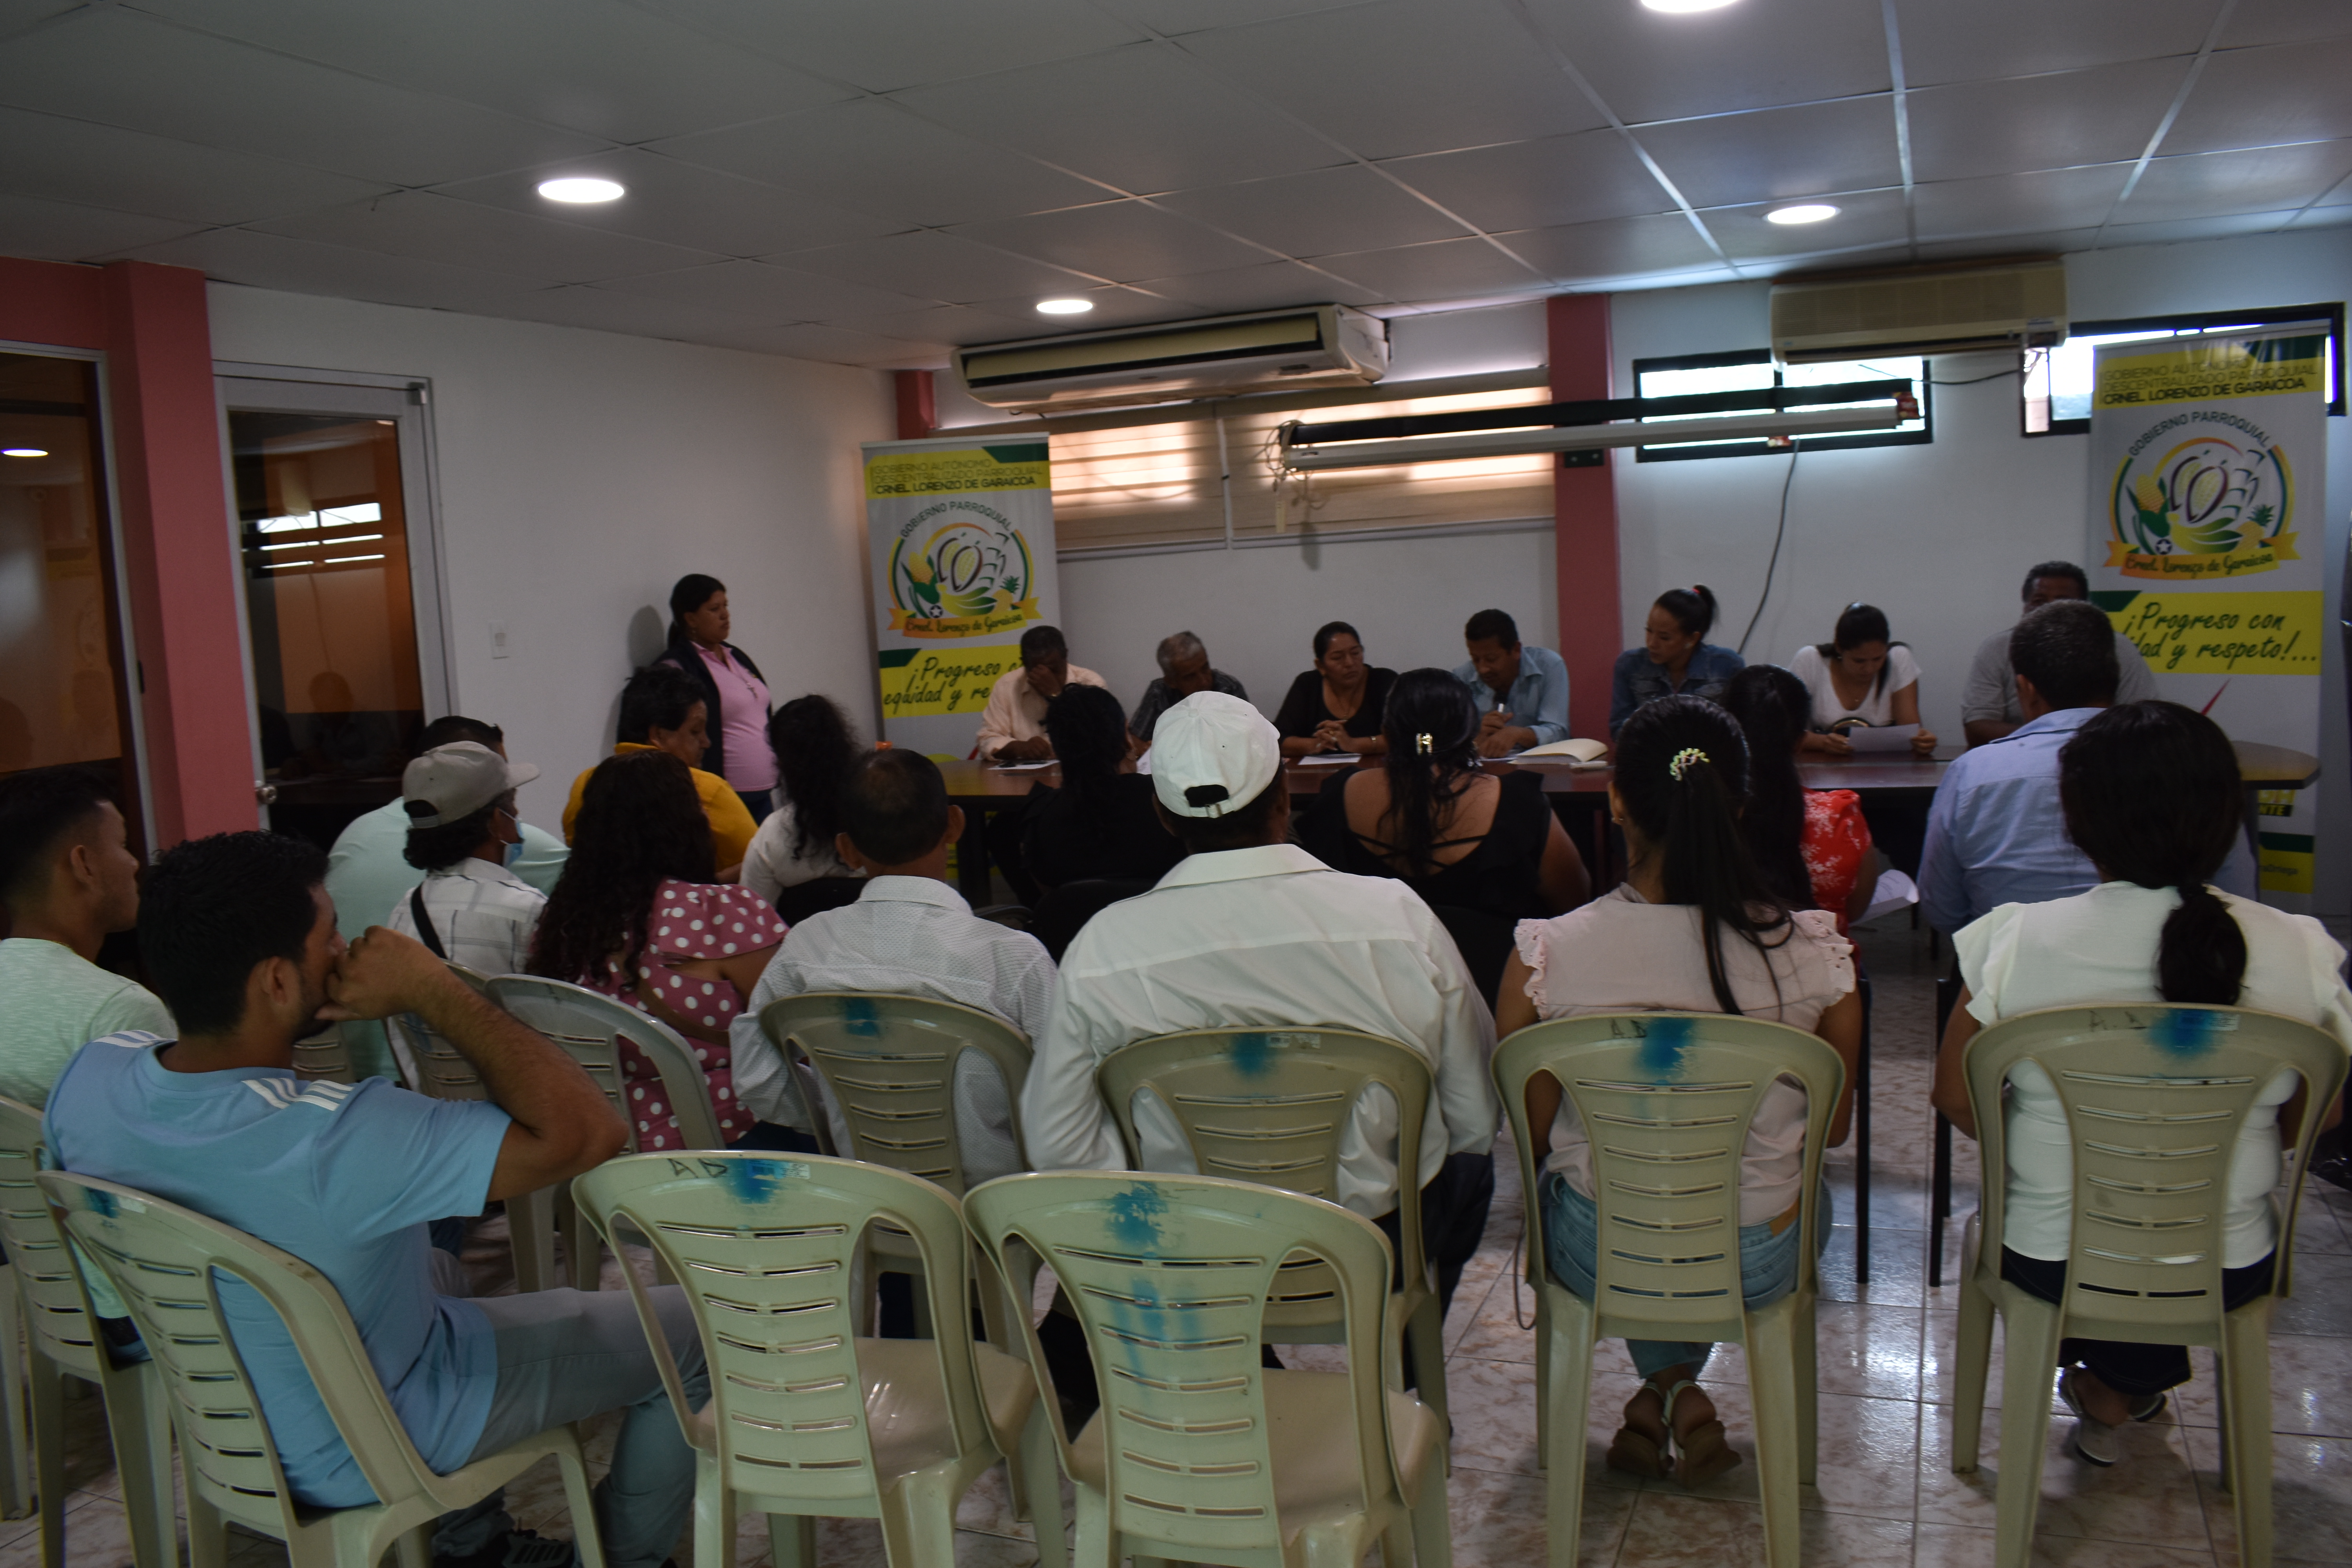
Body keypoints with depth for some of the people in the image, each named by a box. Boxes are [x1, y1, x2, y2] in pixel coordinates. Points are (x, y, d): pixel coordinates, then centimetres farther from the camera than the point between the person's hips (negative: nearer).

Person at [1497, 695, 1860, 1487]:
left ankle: (1665, 1387, 27)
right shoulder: (1814, 953, -17)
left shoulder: (1546, 953, -20)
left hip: (1599, 1259, 0)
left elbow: (1532, 1130, -6)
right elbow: (1833, 1129, -1)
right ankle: (1680, 1392, 24)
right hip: (1759, 1263, 0)